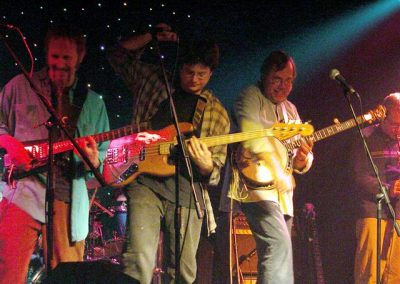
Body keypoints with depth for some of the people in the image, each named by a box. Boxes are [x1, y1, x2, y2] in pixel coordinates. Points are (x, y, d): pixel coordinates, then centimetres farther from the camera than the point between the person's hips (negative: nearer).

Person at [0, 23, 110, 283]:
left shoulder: (93, 102, 15)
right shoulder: (21, 86, 9)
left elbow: (102, 159, 15)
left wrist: (94, 161, -9)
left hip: (70, 200, 2)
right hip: (24, 191, -2)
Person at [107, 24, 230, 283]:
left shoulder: (217, 113, 11)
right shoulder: (153, 81, 12)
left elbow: (216, 172, 11)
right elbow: (119, 55, 16)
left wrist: (206, 166, -13)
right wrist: (152, 37, 3)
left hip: (188, 193, 2)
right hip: (146, 181, -2)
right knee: (140, 261, -20)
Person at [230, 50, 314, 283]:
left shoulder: (290, 110, 20)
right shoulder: (251, 96, -2)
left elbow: (304, 150, 21)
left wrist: (302, 160, -4)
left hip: (282, 192, 8)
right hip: (257, 185, -8)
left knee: (279, 249, 8)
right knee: (279, 245, -24)